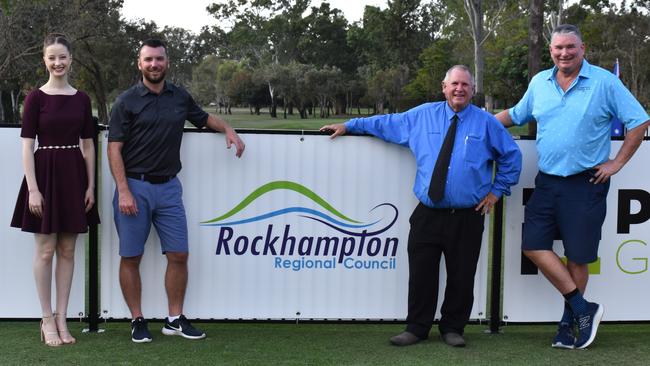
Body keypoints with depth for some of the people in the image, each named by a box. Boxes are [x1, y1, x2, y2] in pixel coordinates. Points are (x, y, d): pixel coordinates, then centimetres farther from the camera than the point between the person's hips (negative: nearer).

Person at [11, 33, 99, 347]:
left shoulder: (81, 98, 7)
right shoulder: (36, 97, -3)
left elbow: (88, 144, 9)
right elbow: (27, 145, -6)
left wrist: (91, 185, 4)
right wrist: (33, 189, -13)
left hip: (74, 175, 4)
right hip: (45, 174, -3)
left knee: (67, 251, 7)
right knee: (45, 250, 2)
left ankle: (61, 318, 16)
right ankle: (47, 319, 13)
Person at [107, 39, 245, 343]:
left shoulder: (180, 98, 9)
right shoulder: (127, 101, -3)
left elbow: (205, 118, 28)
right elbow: (114, 149, -6)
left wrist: (228, 130, 9)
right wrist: (123, 191, -15)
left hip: (169, 187, 4)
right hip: (134, 186, -3)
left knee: (179, 255, 2)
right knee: (131, 257, 2)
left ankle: (175, 320, 15)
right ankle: (137, 321, 15)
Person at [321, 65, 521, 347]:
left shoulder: (486, 123, 4)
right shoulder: (422, 115, 8)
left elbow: (512, 156, 11)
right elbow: (386, 123, 17)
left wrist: (497, 190, 6)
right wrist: (348, 126, 18)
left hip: (467, 217, -1)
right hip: (428, 215, 1)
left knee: (461, 276, 5)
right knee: (421, 274, 2)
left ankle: (453, 329, 23)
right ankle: (416, 328, 17)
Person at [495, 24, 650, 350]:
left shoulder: (604, 81, -6)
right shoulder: (539, 82, 7)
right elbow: (516, 115, 21)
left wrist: (617, 163, -6)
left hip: (586, 184, -4)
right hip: (547, 182, 5)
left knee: (577, 256, 3)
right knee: (534, 245, -3)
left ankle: (569, 321, 20)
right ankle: (583, 309, 7)